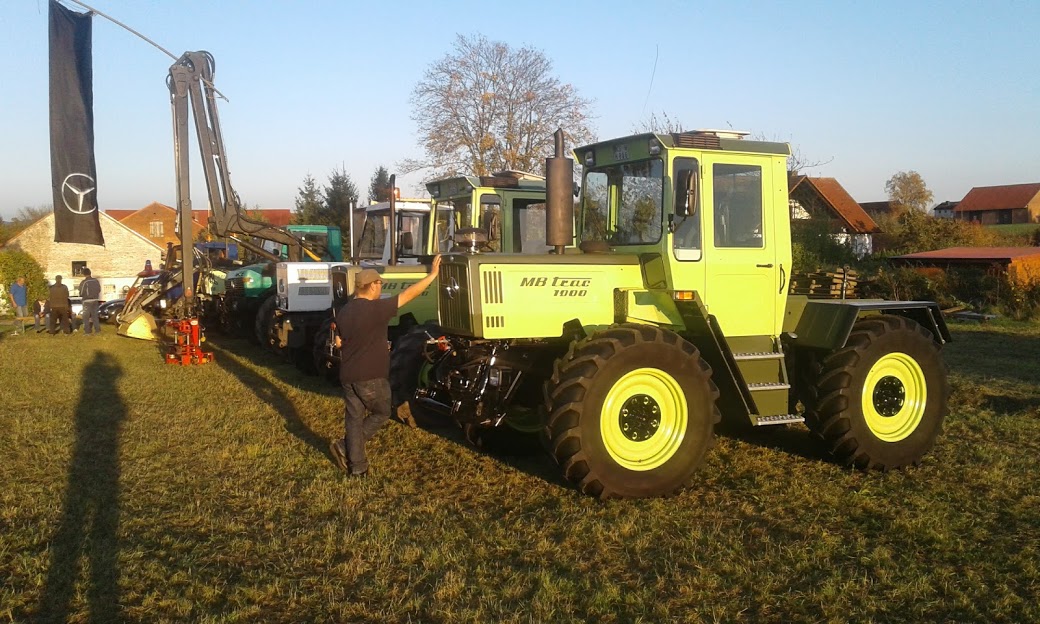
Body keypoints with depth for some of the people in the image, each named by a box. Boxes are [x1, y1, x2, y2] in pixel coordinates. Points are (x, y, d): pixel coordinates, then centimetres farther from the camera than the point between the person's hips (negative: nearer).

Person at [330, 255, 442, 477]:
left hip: (348, 375, 7)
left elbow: (339, 342, 13)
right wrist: (432, 275, -5)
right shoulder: (377, 308, -17)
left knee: (354, 419, 12)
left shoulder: (344, 311, 5)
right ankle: (345, 446, 5)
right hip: (371, 377, -7)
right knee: (381, 413, 14)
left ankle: (356, 466, 15)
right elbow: (408, 295, -13)